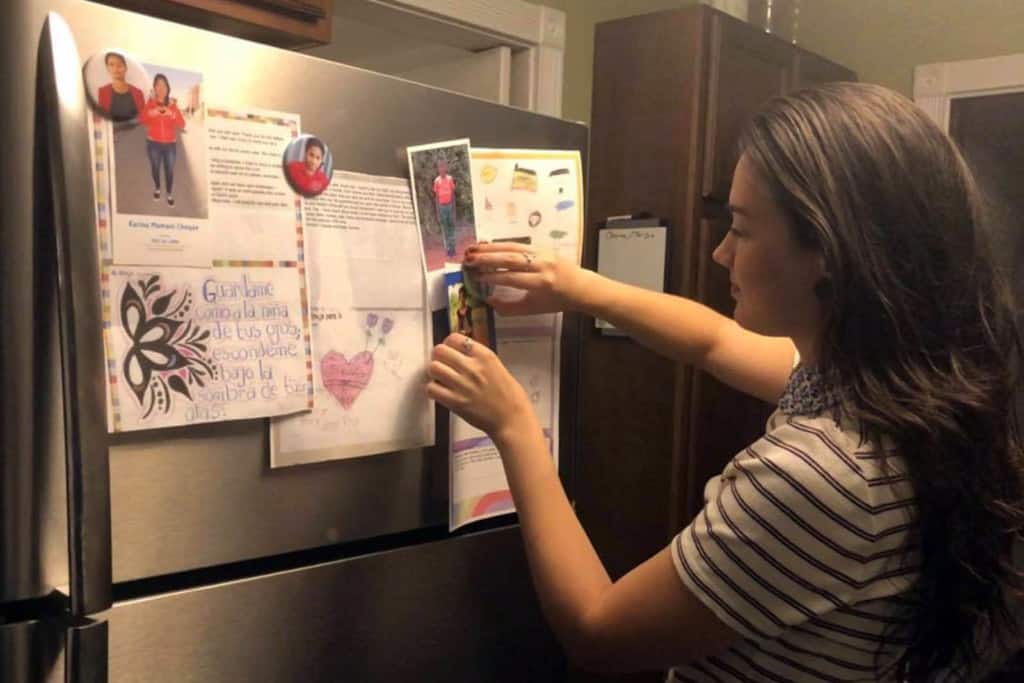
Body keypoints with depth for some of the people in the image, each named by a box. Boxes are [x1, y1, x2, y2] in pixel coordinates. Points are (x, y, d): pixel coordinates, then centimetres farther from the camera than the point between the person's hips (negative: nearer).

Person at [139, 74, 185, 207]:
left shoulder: (173, 104, -1)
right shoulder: (150, 103, -4)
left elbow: (182, 124, -9)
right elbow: (141, 121, -12)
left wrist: (172, 114, -25)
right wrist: (150, 114, -29)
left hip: (170, 144, 0)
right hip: (153, 143, 0)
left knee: (169, 170, -1)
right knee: (155, 167, 12)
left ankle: (170, 194, 17)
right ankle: (157, 189, 38)